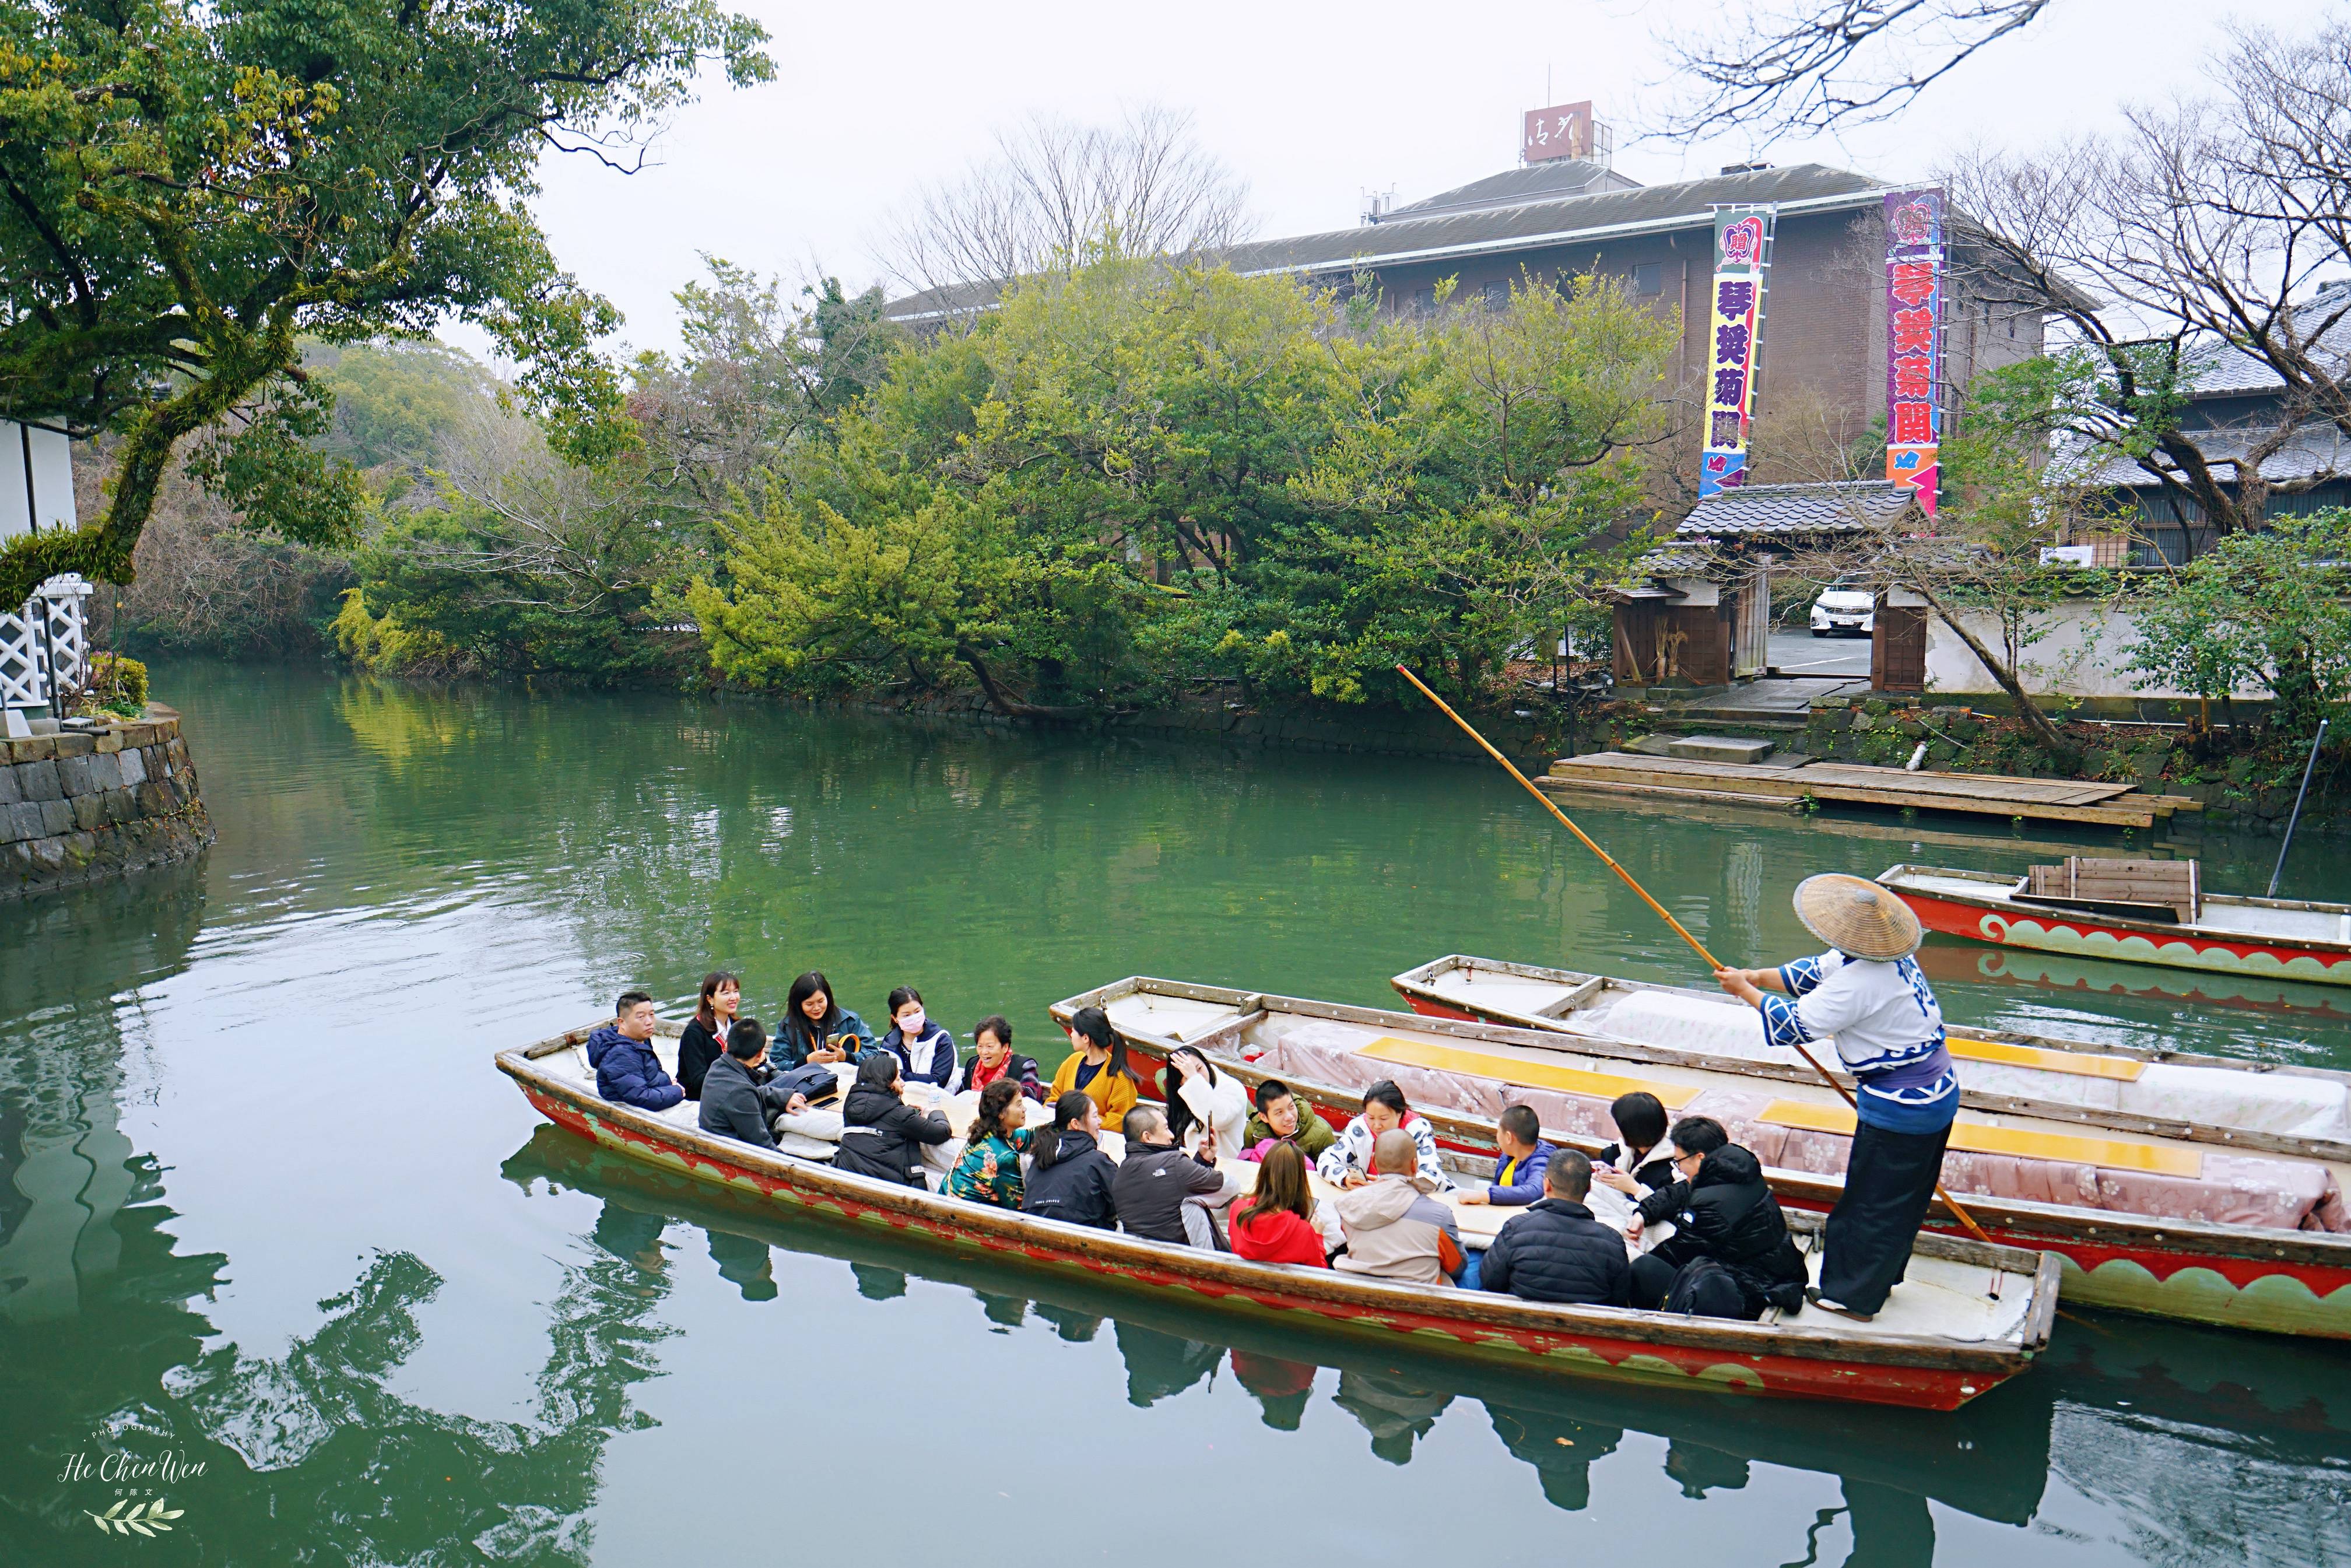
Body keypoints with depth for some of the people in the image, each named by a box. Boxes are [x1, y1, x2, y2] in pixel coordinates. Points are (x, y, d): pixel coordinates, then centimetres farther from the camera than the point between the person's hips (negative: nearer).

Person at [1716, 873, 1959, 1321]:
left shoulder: (1860, 981, -29)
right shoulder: (1890, 956, 1)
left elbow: (1796, 1024, -20)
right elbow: (1817, 972, 11)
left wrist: (1746, 992, -8)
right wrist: (1758, 976, 2)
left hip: (1898, 1108, -10)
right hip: (1936, 1094, 10)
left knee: (1872, 1202, 5)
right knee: (1904, 1197, 21)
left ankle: (1852, 1296, 17)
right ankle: (1880, 1278, 37)